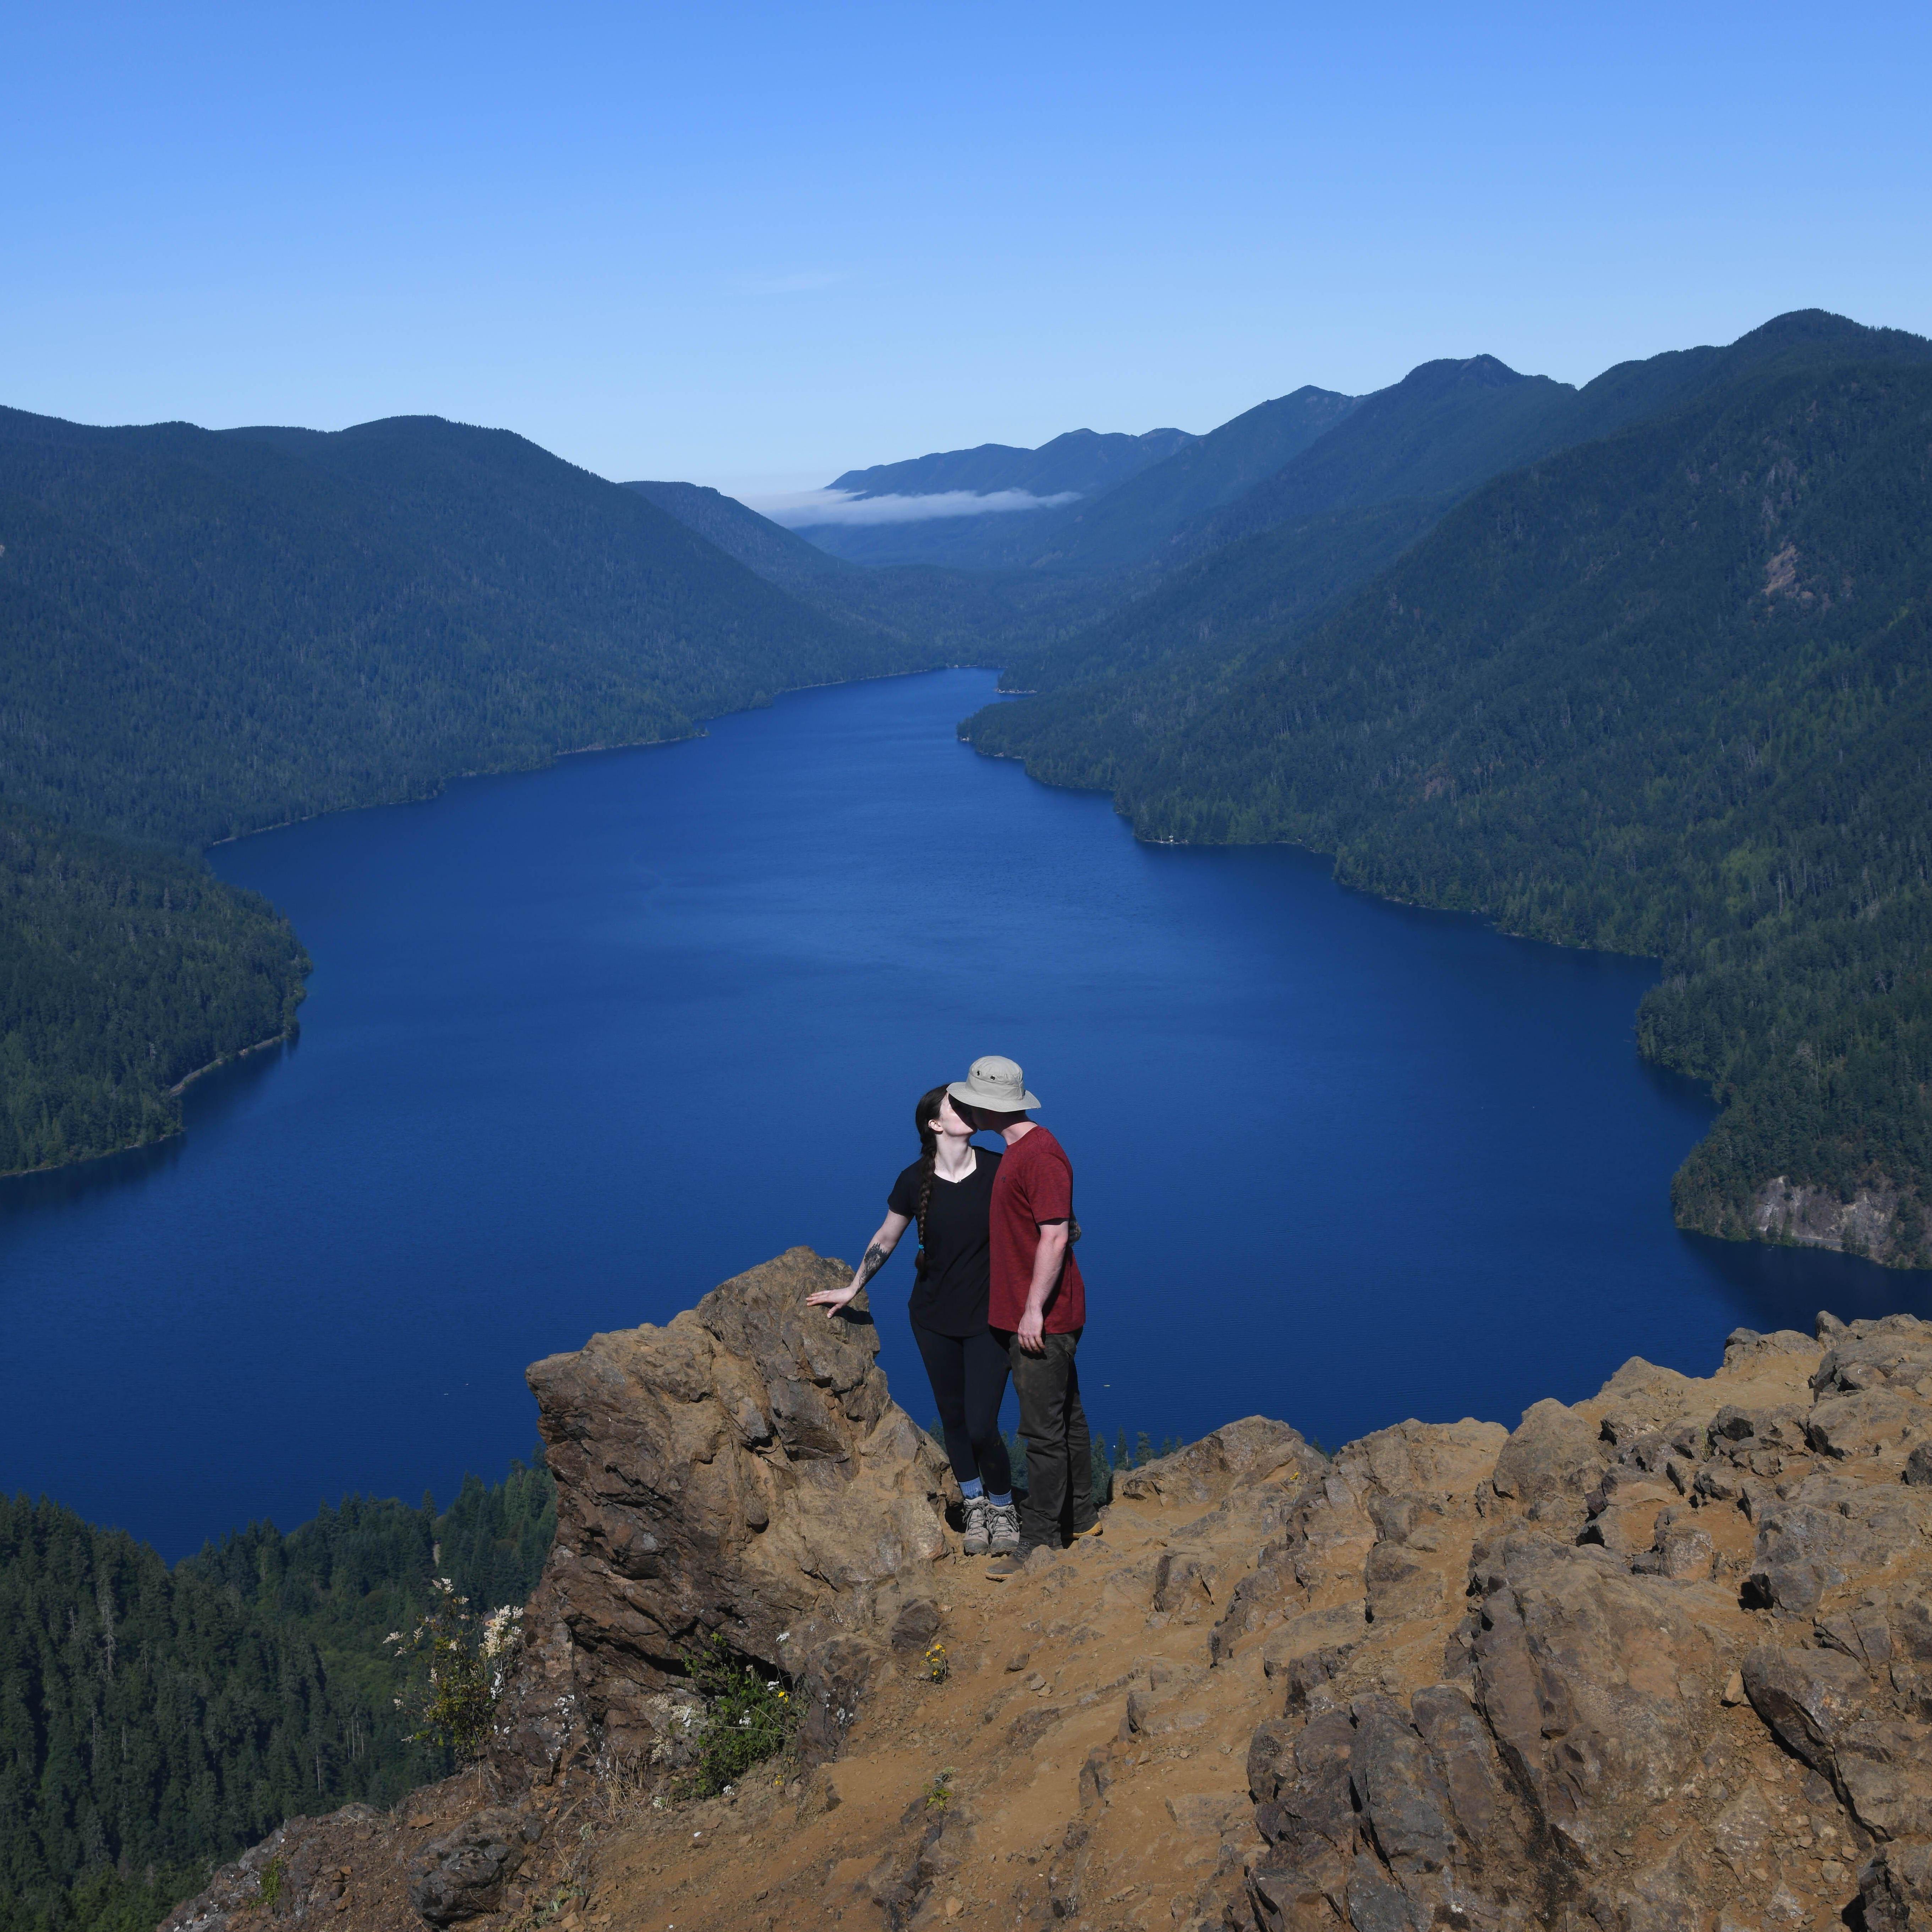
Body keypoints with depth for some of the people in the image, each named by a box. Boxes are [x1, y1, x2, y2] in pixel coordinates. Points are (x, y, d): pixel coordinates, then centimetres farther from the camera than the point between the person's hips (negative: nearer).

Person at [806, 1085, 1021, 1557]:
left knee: (982, 1427, -8)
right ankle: (975, 1507, 30)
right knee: (953, 1420, 10)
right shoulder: (915, 1182, -6)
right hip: (934, 1320, 2)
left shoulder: (997, 1171, -10)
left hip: (987, 1319, -2)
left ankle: (1003, 1508, 16)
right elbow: (884, 1241, 10)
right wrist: (851, 1289, 18)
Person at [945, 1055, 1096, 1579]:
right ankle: (1080, 1518, 30)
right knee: (1068, 1418, 19)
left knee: (1044, 1431, -5)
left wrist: (1034, 1309, -23)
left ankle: (1040, 1542, 1)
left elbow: (1056, 1236, -23)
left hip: (1043, 1319, -11)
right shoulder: (1018, 1150, 13)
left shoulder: (1040, 1156, -20)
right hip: (1038, 1313, 11)